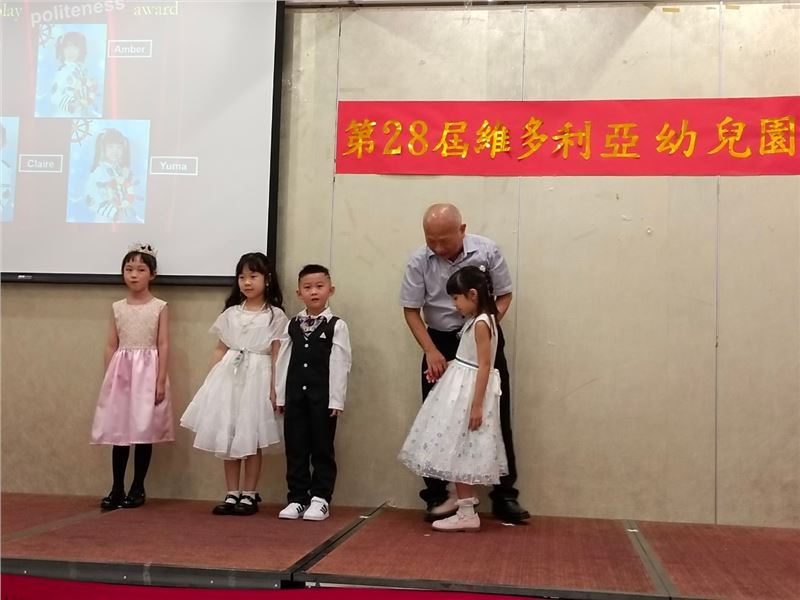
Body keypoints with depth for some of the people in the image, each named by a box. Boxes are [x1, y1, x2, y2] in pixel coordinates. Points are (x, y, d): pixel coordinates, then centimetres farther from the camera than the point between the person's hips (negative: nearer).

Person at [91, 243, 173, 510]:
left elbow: (163, 345, -4)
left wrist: (161, 381, -10)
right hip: (121, 373, 3)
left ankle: (138, 488, 12)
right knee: (119, 432, 3)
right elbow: (111, 345, 9)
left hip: (147, 373, -3)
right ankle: (117, 488, 12)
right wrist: (108, 378, 3)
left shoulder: (160, 307, -1)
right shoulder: (117, 307, 8)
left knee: (144, 432, 2)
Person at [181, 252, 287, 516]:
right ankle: (232, 494, 15)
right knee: (227, 437, 5)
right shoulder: (231, 313, 10)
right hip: (228, 377, 4)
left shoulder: (275, 315, -2)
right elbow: (221, 350, 11)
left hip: (256, 378, -4)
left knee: (251, 439, 2)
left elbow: (276, 356, -4)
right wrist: (209, 382, 6)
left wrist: (274, 389, -9)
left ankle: (249, 495, 13)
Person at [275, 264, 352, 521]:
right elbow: (283, 361, 8)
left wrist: (336, 400, -11)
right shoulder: (292, 325, 9)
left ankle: (320, 499, 12)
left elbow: (340, 365, -7)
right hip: (295, 394, 4)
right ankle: (297, 498, 17)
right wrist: (280, 395, 4)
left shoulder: (336, 326, -3)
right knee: (295, 448, 7)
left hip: (323, 395, -4)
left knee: (322, 448, 4)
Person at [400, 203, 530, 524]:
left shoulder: (487, 251, -13)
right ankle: (436, 496, 13)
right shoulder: (419, 261, -13)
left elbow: (504, 296, -2)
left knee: (496, 416, 2)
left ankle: (504, 496, 13)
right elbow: (411, 310, -6)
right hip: (441, 341, 0)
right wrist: (431, 351, -15)